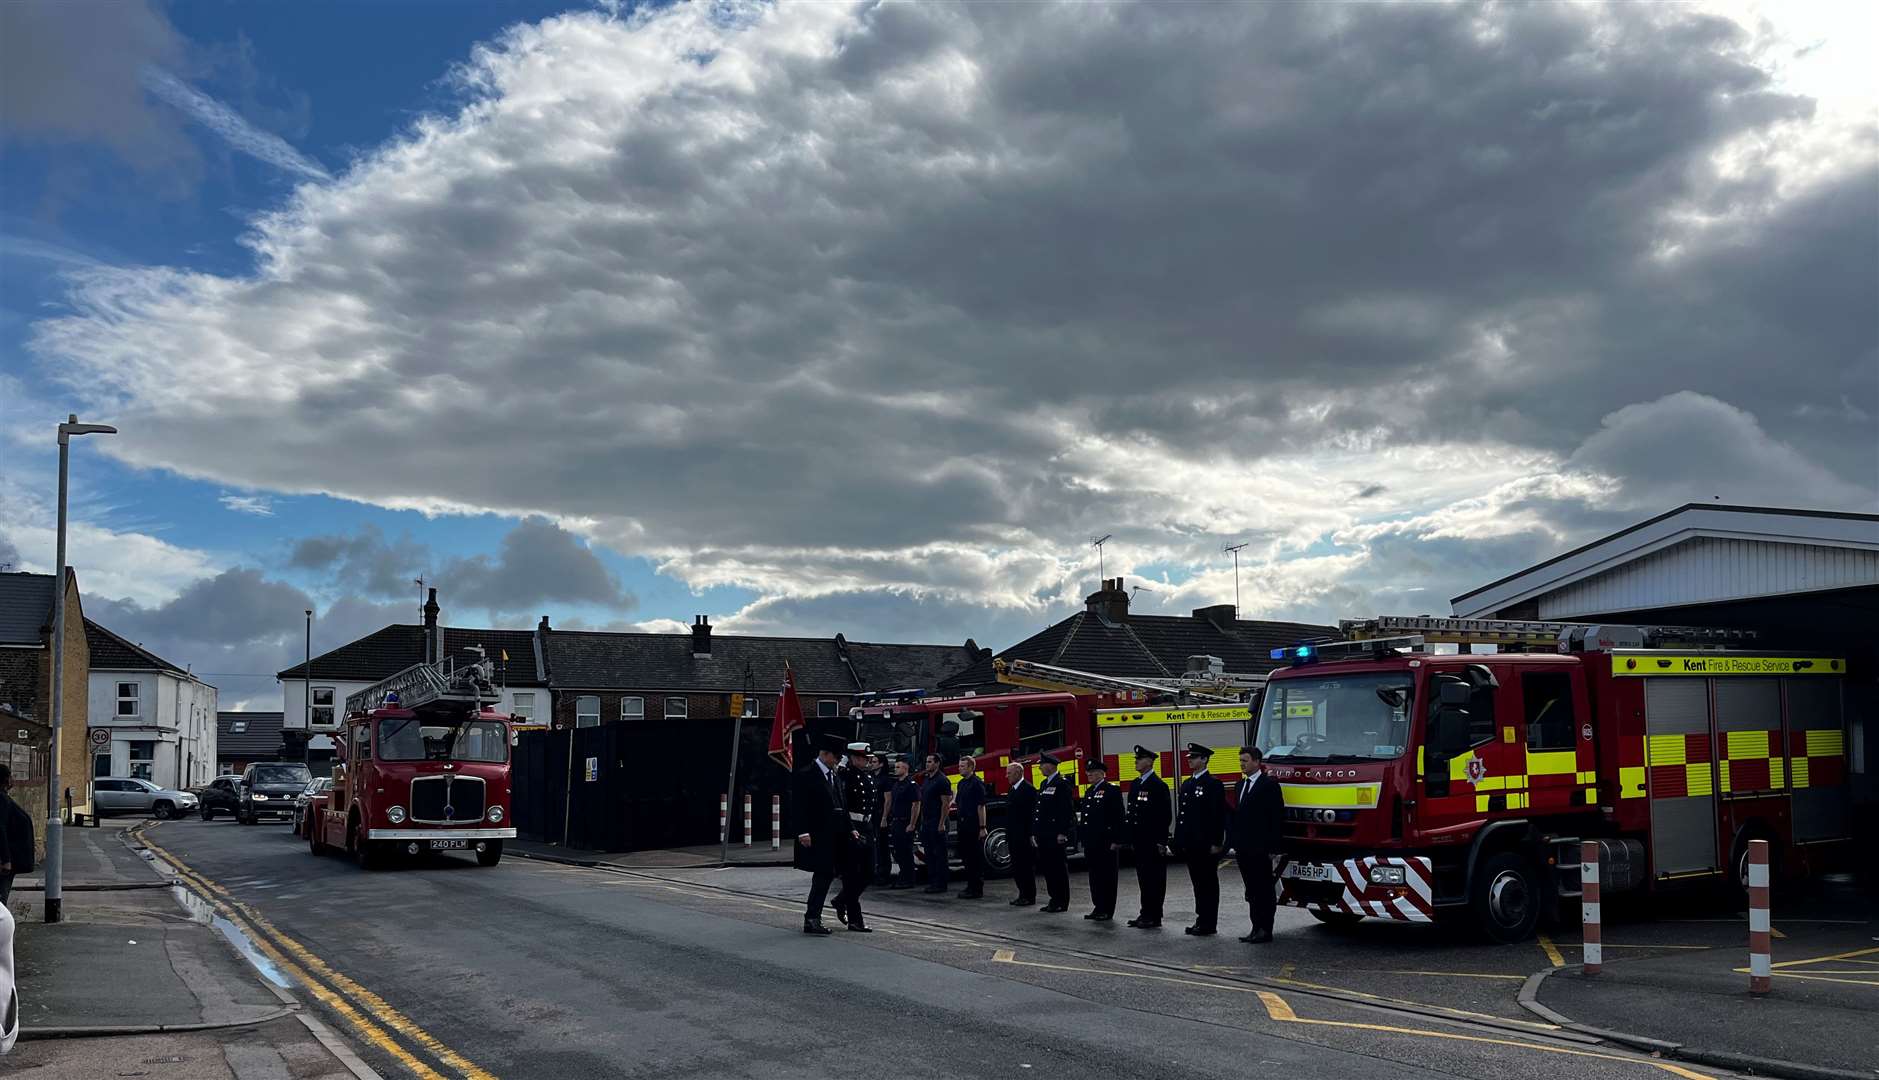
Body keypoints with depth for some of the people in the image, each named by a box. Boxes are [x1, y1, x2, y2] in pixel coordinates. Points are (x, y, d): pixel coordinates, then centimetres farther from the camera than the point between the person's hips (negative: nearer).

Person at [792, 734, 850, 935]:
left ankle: (812, 918, 18)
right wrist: (803, 833, -21)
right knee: (823, 876, -10)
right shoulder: (805, 775, -10)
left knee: (825, 876, 10)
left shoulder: (833, 775, 16)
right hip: (817, 836, -8)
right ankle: (812, 919, -5)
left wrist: (849, 828, 12)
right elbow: (798, 806, -15)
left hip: (832, 836, 8)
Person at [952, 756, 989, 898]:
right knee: (965, 855, 13)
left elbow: (981, 806, -15)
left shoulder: (977, 783, -12)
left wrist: (982, 828, -18)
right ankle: (970, 885, 22)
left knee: (976, 857, -4)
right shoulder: (962, 783, 14)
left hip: (974, 826, -9)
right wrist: (952, 808, 2)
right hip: (963, 825, 9)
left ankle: (977, 889, 0)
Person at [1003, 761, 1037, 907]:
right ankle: (1023, 895, 18)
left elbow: (1032, 813, -17)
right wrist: (1007, 833, 15)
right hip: (1014, 837, 9)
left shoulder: (1028, 789, -13)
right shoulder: (1013, 789, 16)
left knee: (1025, 866, -4)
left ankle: (1029, 896, 2)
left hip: (1024, 836, -9)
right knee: (1016, 867, 11)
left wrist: (1030, 834, -20)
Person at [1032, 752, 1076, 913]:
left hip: (1055, 835, -9)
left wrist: (1062, 833, -20)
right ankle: (1054, 899, 18)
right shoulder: (1044, 784, 17)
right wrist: (1034, 832, 17)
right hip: (1043, 835, 9)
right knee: (1046, 867, 11)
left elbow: (1067, 809, -17)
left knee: (1058, 868, -3)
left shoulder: (1063, 783, -11)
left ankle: (1062, 902, 3)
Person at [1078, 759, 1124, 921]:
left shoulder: (1112, 791, -8)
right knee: (1094, 875, 11)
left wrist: (1116, 841, -17)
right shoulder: (1089, 793, 16)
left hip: (1105, 841, -8)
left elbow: (1118, 817, -12)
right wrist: (1083, 839, 16)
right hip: (1091, 843, 8)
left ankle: (1107, 910, 3)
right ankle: (1098, 907, 18)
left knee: (1107, 875, -1)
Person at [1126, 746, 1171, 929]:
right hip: (1139, 841, 8)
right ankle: (1146, 914, 17)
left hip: (1153, 842, -8)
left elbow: (1166, 816, -13)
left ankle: (1154, 917, 2)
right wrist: (1131, 838, 14)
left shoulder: (1158, 785, -10)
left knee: (1154, 879, -2)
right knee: (1143, 878, 11)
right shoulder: (1135, 785, 14)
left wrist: (1161, 841, -16)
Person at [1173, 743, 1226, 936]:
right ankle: (1201, 920, 17)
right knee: (1198, 883, 11)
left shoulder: (1213, 784, -8)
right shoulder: (1186, 785, 15)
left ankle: (1208, 924, 2)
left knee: (1208, 883, -2)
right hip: (1190, 844, 8)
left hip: (1206, 844, -8)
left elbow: (1219, 815, -13)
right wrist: (1179, 840, 12)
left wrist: (1216, 842, -16)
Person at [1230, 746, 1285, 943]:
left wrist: (1272, 847, -15)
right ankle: (1256, 928, 15)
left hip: (1260, 849, -7)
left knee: (1264, 890, -1)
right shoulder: (1241, 784, 15)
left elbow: (1277, 817, -11)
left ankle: (1265, 930, 3)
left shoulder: (1269, 785, -8)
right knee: (1251, 891, 10)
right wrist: (1233, 843, 10)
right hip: (1243, 849, 7)